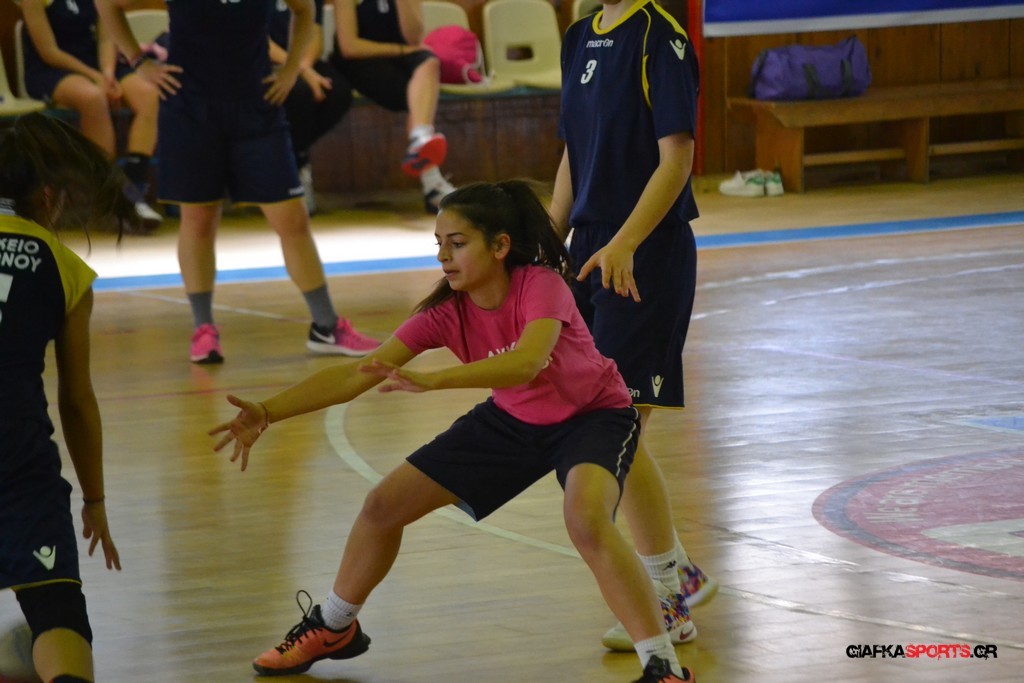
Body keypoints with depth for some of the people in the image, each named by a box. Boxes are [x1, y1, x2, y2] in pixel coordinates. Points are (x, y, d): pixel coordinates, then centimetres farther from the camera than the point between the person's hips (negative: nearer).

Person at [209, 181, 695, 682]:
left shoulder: (541, 287, -31)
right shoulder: (446, 312, -18)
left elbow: (527, 363, -50)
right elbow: (357, 375, -22)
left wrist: (432, 381, -61)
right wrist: (267, 412, -35)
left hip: (592, 415, -6)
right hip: (512, 419, 6)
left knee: (586, 520, -37)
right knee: (384, 505, 4)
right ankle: (333, 628, 30)